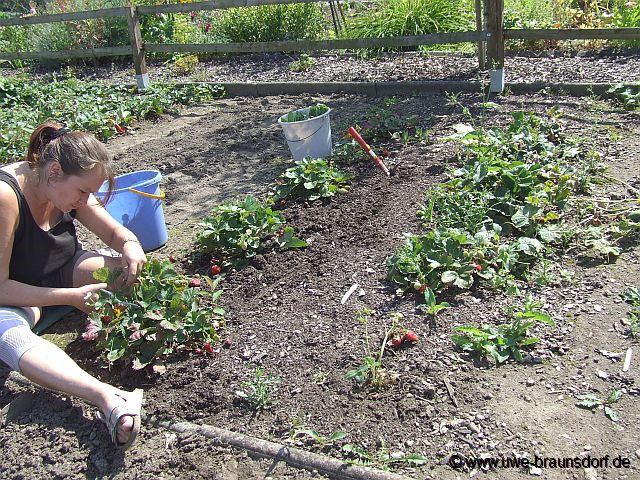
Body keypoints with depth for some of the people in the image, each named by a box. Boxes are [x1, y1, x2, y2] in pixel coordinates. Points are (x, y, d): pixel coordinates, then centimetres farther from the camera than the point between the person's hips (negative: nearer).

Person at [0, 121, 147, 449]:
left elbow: (115, 232, 2)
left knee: (129, 268, -15)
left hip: (59, 272, 8)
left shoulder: (66, 188, -9)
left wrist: (131, 246, -22)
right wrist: (73, 296, -32)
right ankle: (110, 400, -62)